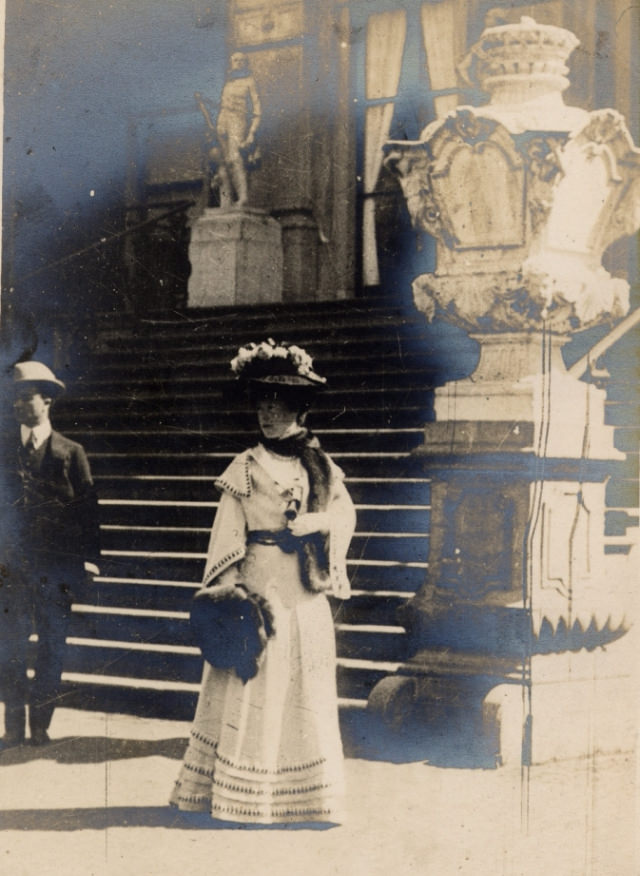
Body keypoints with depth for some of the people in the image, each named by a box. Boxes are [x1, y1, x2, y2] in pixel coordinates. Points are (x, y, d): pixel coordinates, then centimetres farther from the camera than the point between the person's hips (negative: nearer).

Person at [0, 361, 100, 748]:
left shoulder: (70, 453, 3)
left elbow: (88, 507, 2)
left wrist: (89, 557, -5)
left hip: (56, 567, -1)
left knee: (52, 646, 3)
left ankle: (41, 725, 12)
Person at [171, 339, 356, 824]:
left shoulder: (322, 466, 10)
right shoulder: (246, 468, 0)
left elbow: (346, 516, 13)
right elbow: (228, 534, -3)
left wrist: (315, 523, -7)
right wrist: (228, 589, -12)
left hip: (306, 596, 3)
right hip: (258, 589, -3)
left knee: (307, 697, 5)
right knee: (251, 693, -3)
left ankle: (306, 799, 12)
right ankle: (242, 798, 2)